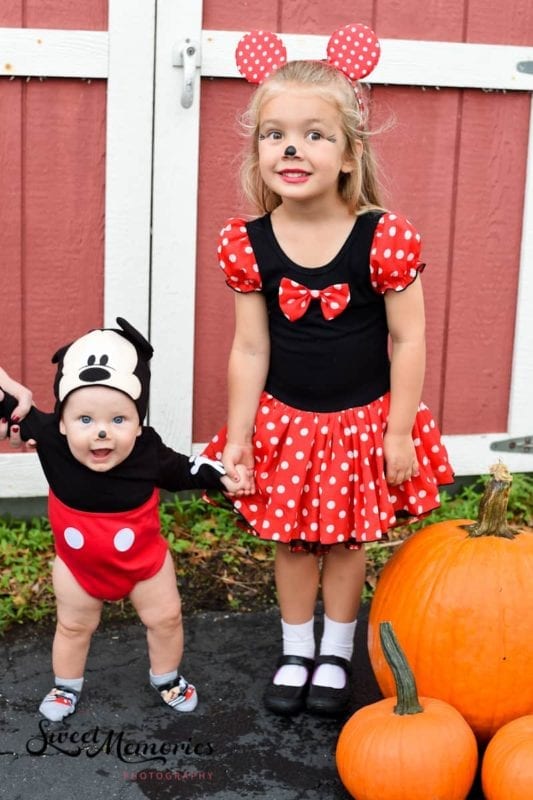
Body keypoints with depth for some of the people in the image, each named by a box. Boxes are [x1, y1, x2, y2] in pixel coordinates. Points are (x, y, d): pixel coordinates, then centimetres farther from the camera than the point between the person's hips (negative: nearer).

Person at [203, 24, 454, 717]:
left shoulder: (385, 238, -20)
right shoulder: (248, 244, -13)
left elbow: (408, 341, -12)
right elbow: (250, 349, -6)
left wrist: (399, 431, -10)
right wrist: (237, 438, -4)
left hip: (362, 420, -1)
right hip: (285, 421, 2)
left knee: (348, 540, 14)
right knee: (291, 539, 16)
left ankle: (337, 653, 37)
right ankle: (296, 651, 38)